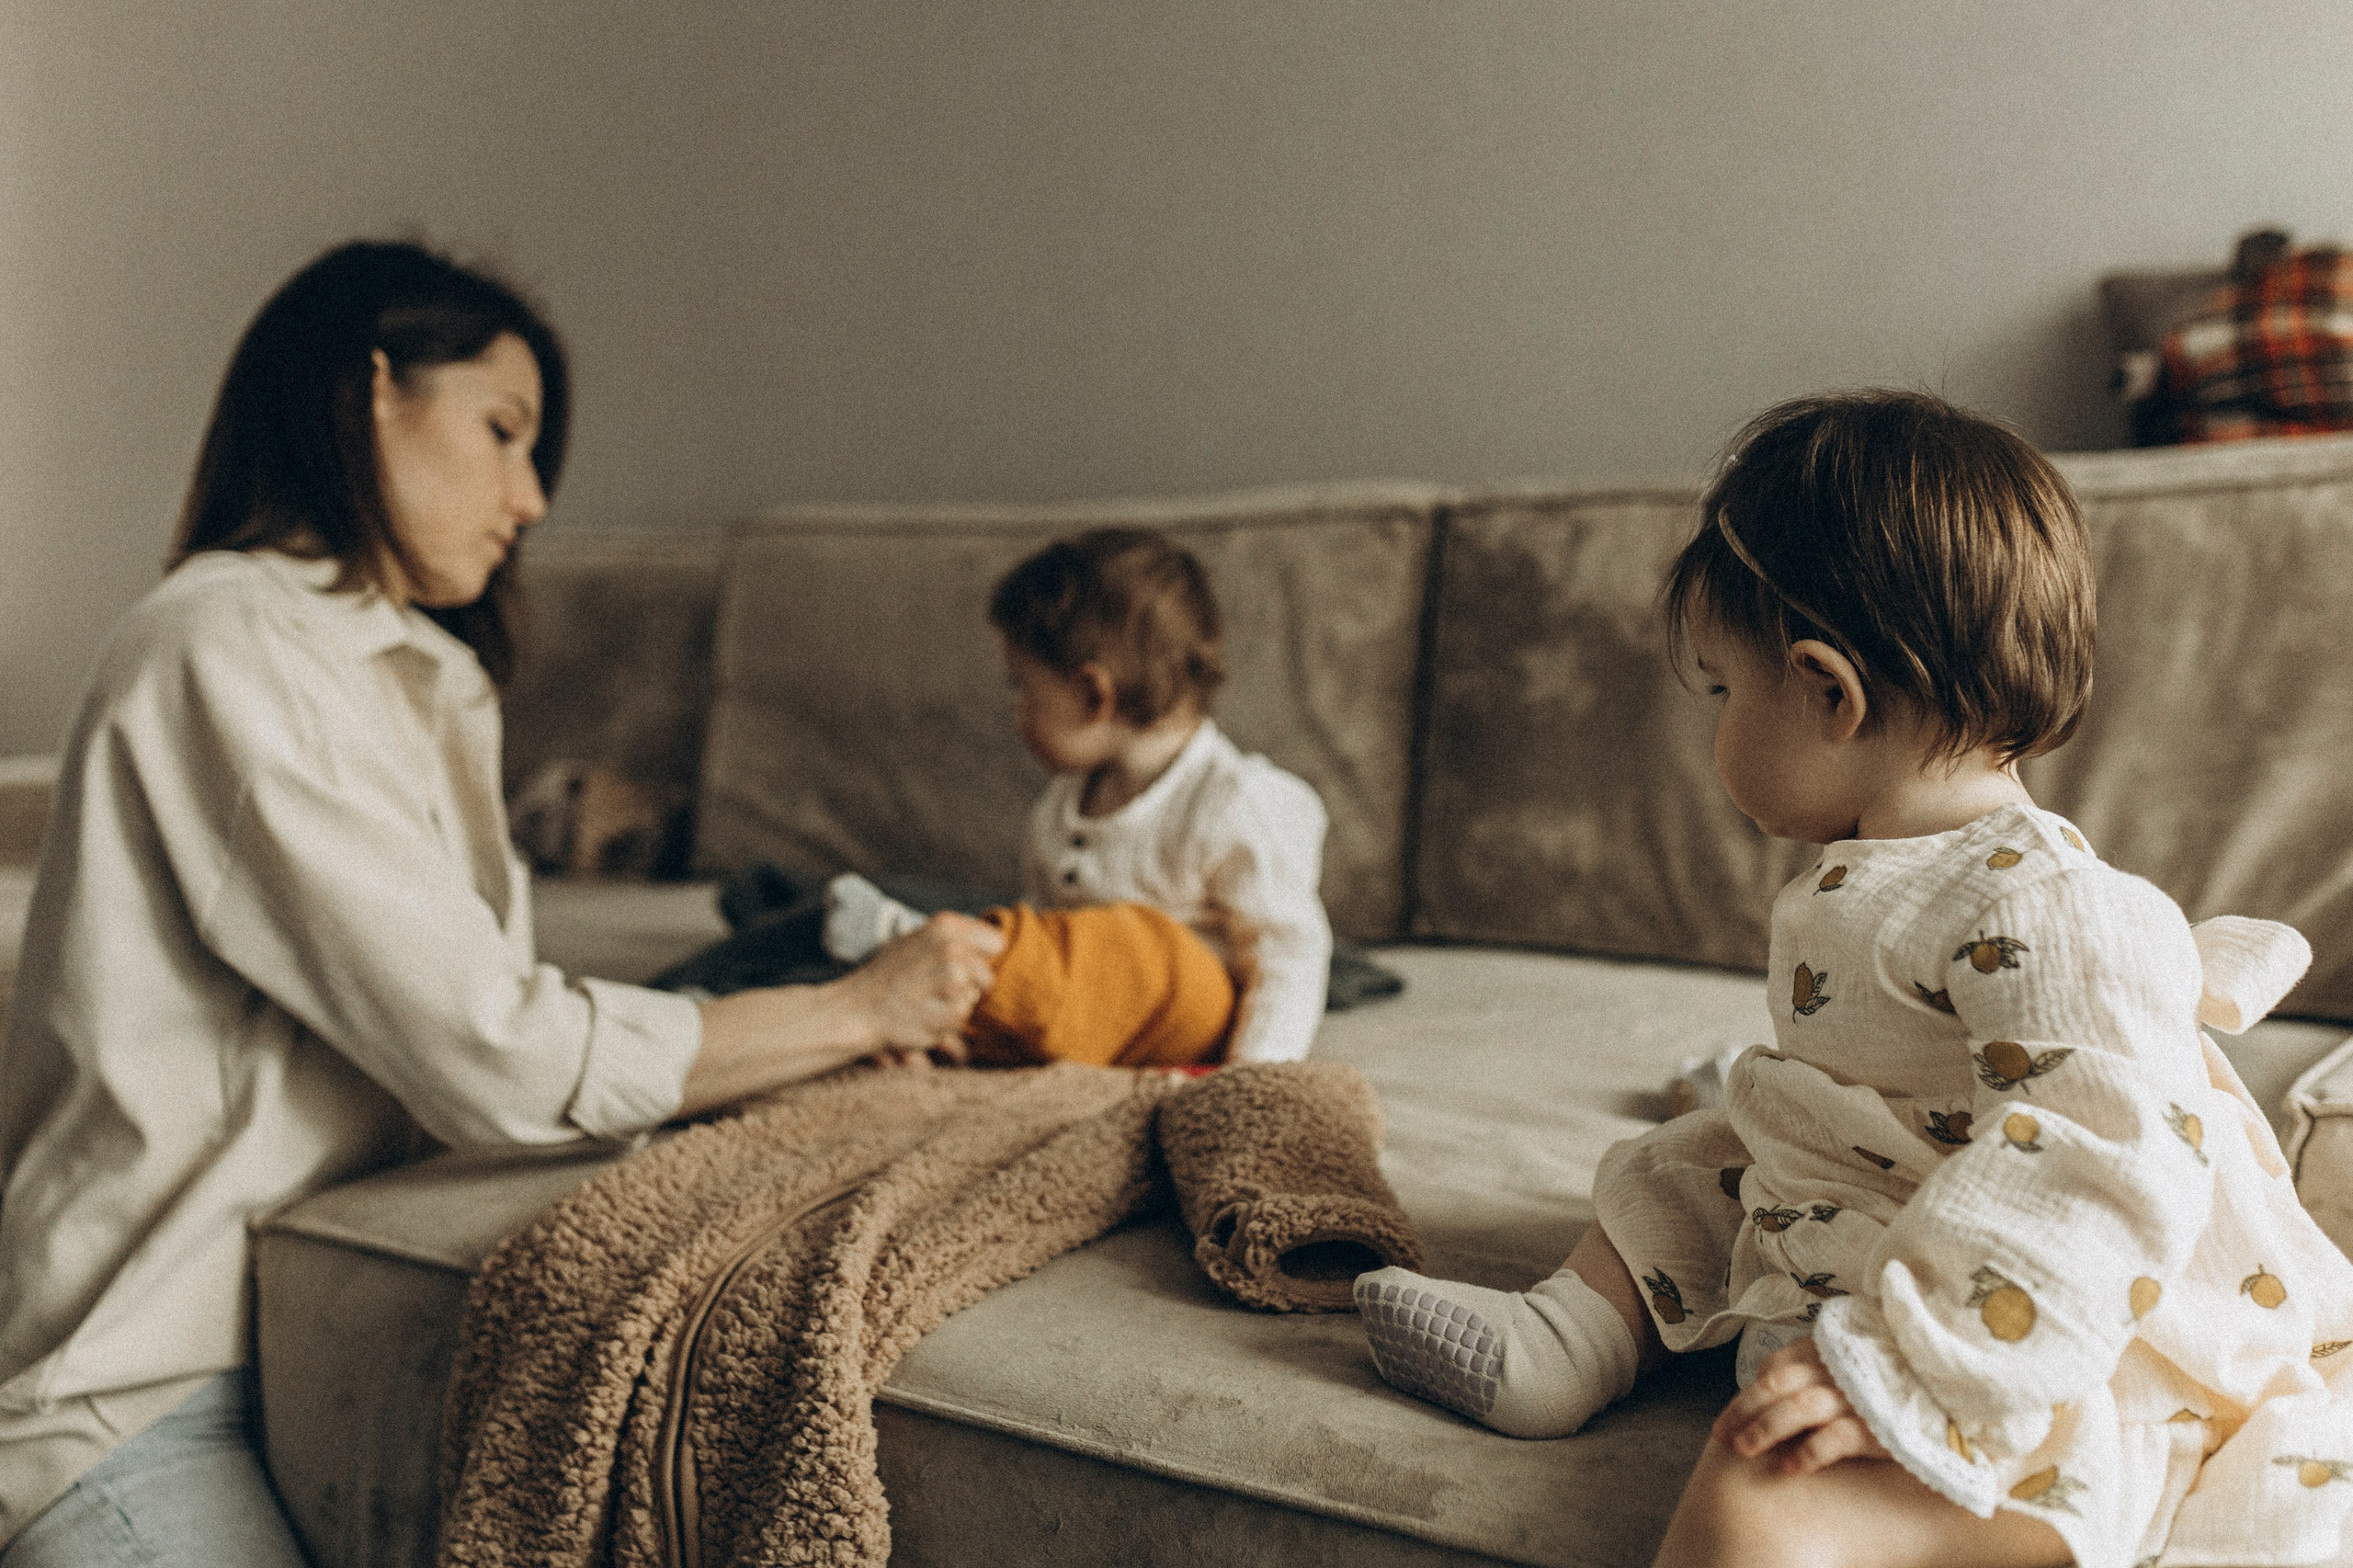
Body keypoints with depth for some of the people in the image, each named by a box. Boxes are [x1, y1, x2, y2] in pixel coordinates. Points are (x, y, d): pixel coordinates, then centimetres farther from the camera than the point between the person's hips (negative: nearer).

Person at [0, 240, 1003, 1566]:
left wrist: (854, 1022, -8)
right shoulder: (227, 649, -16)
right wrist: (858, 1009, -14)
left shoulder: (418, 674, 14)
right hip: (130, 1389, -8)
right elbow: (496, 1057, -22)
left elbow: (464, 1017, 2)